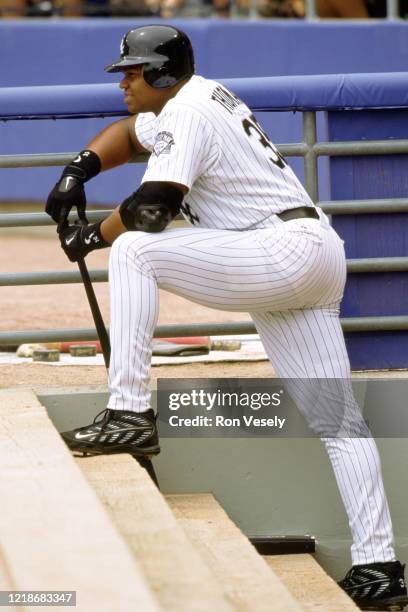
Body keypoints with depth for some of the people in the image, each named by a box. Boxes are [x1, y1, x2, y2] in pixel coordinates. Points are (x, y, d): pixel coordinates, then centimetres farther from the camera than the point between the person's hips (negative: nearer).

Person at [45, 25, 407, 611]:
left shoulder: (188, 112, -8)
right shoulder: (195, 98, 21)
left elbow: (152, 206, -17)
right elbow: (127, 132, 36)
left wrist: (92, 236, -1)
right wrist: (80, 168, 18)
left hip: (286, 250, -11)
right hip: (319, 258, 11)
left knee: (133, 250, -16)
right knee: (338, 423, 7)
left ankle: (130, 413, -20)